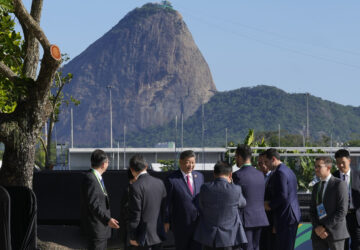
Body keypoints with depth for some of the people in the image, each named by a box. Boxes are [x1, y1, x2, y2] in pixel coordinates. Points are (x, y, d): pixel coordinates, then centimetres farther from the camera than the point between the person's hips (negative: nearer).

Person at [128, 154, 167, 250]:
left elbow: (135, 214, -15)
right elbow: (164, 208, 9)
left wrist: (132, 237, -8)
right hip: (158, 234, 6)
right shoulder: (160, 183, 3)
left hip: (144, 235, -6)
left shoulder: (135, 187, -16)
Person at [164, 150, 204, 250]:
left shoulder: (199, 176, 5)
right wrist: (166, 221, -5)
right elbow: (167, 201, -6)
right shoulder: (172, 179, -10)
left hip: (198, 222, 4)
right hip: (181, 224, -3)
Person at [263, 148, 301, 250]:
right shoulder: (288, 171, 17)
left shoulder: (280, 173, -15)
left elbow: (283, 196, -22)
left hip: (285, 217, -10)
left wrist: (270, 205, -5)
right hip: (293, 215, 10)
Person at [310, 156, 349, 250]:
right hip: (318, 233, 5)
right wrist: (317, 228, -7)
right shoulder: (316, 187, 15)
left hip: (335, 232, -5)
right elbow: (312, 211, 13)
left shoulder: (339, 184, -6)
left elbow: (342, 211, -13)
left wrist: (325, 227, -15)